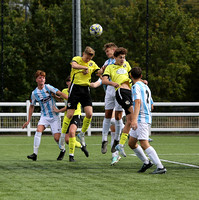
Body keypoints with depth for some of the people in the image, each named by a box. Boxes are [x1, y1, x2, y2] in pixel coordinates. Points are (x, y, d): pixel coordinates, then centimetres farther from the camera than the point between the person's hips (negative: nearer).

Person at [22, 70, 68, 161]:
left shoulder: (48, 87, -9)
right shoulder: (34, 93, 0)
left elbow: (60, 93, -17)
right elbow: (32, 106, 12)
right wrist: (28, 121, 10)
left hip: (55, 116, -2)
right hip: (44, 116, 2)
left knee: (57, 138, -7)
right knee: (38, 130, -24)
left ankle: (62, 150, 26)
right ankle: (35, 154, -24)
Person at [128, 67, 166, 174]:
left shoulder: (136, 86, -7)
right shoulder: (145, 87, 20)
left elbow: (138, 102, -21)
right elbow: (150, 105, 26)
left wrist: (134, 119, -30)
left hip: (141, 118, -9)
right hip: (147, 117, 9)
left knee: (144, 144, -17)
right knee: (131, 143, 15)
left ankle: (160, 167, -23)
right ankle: (146, 162, 20)